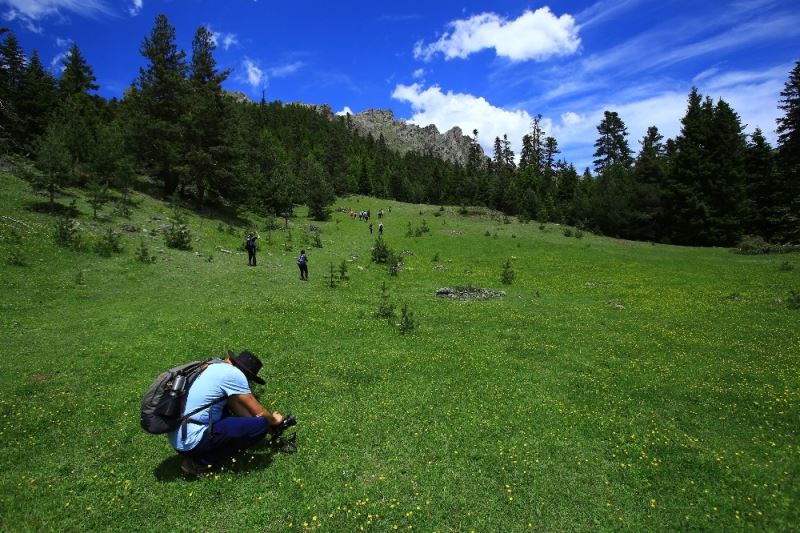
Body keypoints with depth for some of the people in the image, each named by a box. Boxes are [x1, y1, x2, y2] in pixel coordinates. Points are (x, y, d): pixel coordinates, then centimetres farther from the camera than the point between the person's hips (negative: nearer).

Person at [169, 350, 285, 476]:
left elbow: (235, 405, 17)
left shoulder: (215, 366, 12)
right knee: (259, 426, -14)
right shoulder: (234, 374, -14)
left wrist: (267, 422, 16)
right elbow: (259, 412, -7)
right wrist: (273, 420, 14)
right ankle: (201, 462, -3)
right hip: (193, 441, -10)